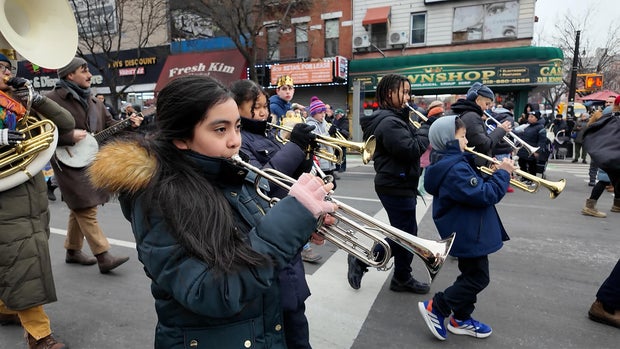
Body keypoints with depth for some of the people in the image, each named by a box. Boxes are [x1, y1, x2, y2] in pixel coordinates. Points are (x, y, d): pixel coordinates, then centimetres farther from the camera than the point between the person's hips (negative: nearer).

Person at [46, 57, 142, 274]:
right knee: (87, 209, -9)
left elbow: (109, 125, 12)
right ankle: (103, 257, -8)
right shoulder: (53, 99, -10)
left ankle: (73, 251, 30)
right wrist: (69, 135, -23)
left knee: (80, 209, 16)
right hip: (70, 163, -8)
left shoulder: (93, 101, 14)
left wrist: (128, 124, -5)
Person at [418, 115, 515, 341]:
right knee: (477, 278, 1)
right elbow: (485, 195, -26)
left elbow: (475, 188, 17)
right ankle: (435, 307, 8)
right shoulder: (455, 169, -26)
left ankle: (460, 319, 31)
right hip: (468, 234, -11)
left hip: (466, 231, 11)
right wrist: (503, 173, -14)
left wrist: (492, 175, 3)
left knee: (471, 274, 19)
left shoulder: (450, 163, 9)